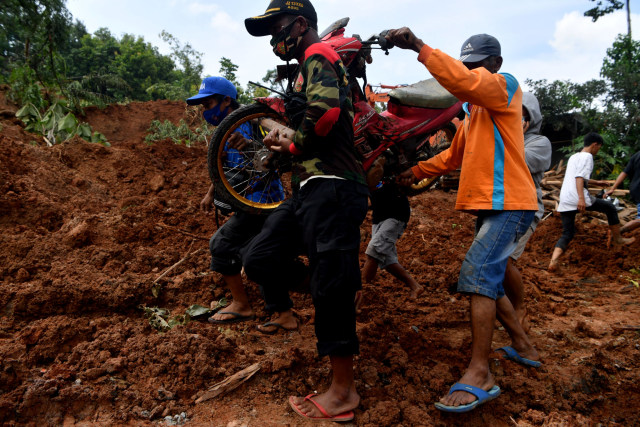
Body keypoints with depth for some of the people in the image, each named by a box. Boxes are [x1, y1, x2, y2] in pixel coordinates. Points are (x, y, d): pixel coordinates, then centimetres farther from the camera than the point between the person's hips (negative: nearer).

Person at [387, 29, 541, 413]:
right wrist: (417, 172, 21)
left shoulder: (505, 86, -4)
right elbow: (455, 156, 26)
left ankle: (479, 376, -16)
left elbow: (464, 82, -26)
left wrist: (419, 47, -27)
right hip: (490, 205, 10)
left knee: (478, 275, -20)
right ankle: (523, 346, 31)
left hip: (509, 204, -10)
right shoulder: (475, 109, 22)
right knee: (488, 281, 14)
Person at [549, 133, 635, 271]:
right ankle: (617, 238, 29)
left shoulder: (573, 157, 25)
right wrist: (581, 198, -27)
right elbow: (579, 178, -17)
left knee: (567, 234, 6)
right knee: (610, 207, 17)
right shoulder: (587, 157, -2)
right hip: (578, 199, -7)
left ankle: (554, 260, -17)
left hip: (564, 202, 8)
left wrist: (596, 182, 51)